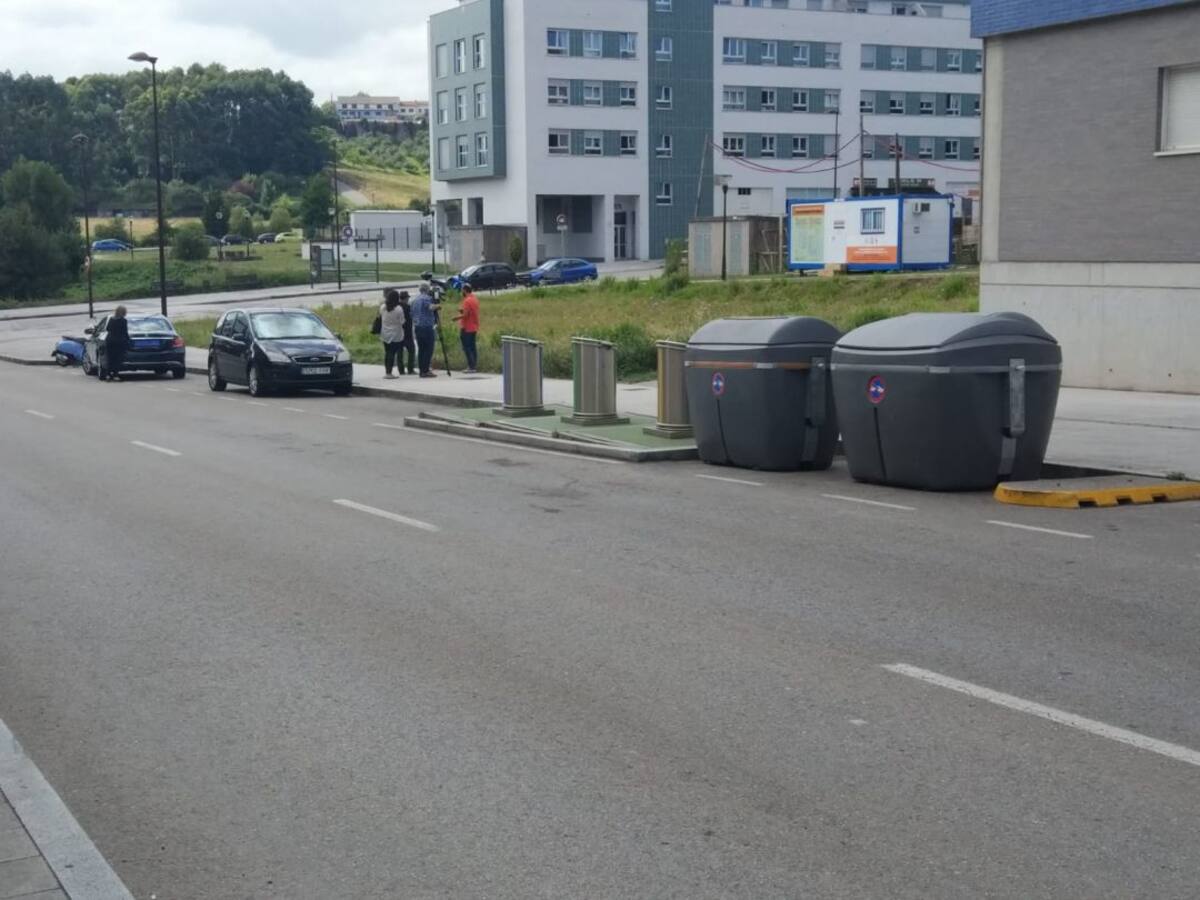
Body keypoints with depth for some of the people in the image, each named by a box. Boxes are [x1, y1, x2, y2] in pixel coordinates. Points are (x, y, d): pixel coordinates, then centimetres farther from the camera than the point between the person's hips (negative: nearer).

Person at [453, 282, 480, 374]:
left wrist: (457, 318, -7)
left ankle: (471, 367, -10)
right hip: (474, 328, 9)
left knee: (467, 348, -6)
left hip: (467, 328, -9)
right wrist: (462, 310, 11)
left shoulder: (467, 301, -17)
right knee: (473, 347, 11)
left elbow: (465, 314, -21)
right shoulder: (475, 299, 11)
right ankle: (474, 366, 12)